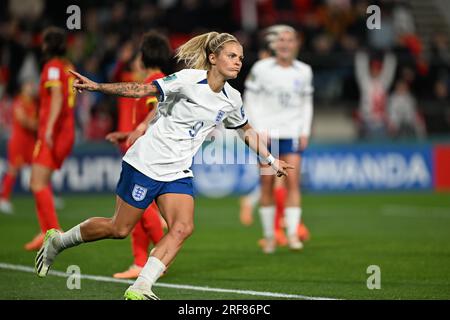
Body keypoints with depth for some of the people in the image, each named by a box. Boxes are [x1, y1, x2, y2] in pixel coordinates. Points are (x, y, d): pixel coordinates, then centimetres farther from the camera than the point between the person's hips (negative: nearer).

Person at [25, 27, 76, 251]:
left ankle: (54, 231, -19)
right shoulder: (68, 67, 16)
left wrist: (49, 128, -30)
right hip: (66, 130, 9)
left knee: (38, 184, -13)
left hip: (52, 133, -9)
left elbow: (57, 97, -22)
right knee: (39, 183, 13)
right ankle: (47, 232, 10)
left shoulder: (53, 67, -9)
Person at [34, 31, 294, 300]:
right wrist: (97, 86, -24)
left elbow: (246, 130, 24)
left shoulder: (232, 99, 4)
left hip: (178, 173, 6)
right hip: (147, 163, -6)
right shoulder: (190, 79, -17)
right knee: (119, 228, 2)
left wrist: (271, 160, 24)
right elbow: (141, 90, -17)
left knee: (183, 228, -16)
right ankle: (57, 241, 25)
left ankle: (139, 290, -15)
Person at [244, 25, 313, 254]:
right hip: (267, 134, -1)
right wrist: (259, 130, -7)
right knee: (267, 185, 1)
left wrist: (305, 131, 6)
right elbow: (250, 101, 1)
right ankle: (269, 235, 10)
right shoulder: (261, 68, -2)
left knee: (292, 181, -10)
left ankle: (292, 234, -12)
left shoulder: (304, 71, 6)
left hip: (292, 134, 2)